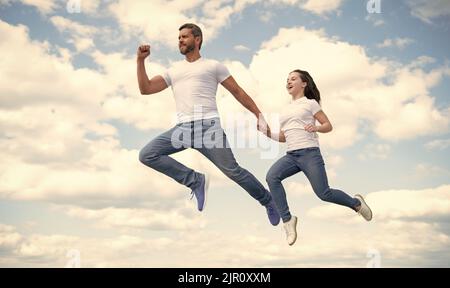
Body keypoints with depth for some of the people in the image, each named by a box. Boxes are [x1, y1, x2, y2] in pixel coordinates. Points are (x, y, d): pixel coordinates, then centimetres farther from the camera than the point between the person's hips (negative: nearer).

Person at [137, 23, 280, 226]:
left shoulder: (213, 66, 11)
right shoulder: (173, 71, 22)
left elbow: (237, 91, 11)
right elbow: (145, 89, 15)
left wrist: (259, 115, 7)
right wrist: (140, 60, 6)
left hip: (208, 126, -4)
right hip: (182, 129, 4)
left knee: (233, 171, -8)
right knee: (146, 155, -14)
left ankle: (268, 201, 15)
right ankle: (196, 181, -8)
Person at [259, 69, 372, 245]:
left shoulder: (310, 103, 7)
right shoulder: (285, 110, 22)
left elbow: (328, 126, 5)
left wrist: (316, 128, -15)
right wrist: (268, 133, 8)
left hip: (309, 153, -5)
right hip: (291, 155, 5)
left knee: (323, 193, -9)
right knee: (271, 176, -24)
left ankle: (356, 203, 21)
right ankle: (287, 219, -16)